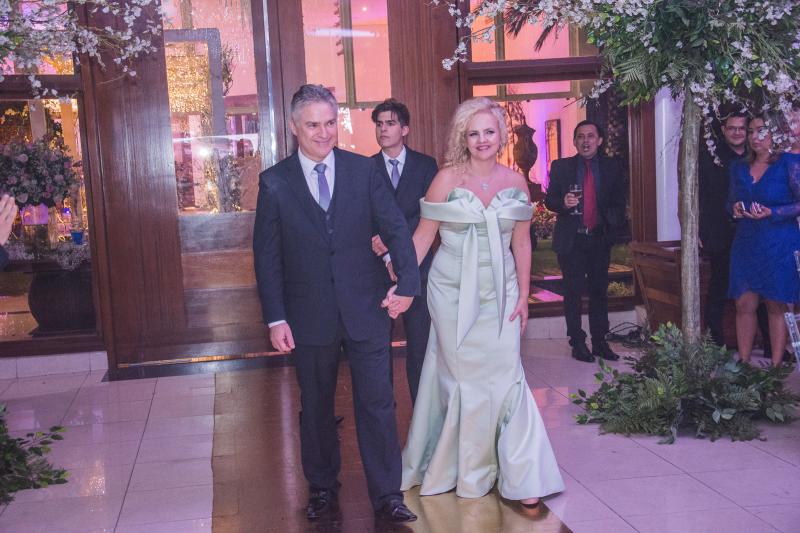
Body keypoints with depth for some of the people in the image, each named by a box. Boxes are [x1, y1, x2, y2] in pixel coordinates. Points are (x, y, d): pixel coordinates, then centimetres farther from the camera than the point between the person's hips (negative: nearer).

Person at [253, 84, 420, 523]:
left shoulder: (363, 170, 1)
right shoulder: (274, 182, -1)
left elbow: (395, 228, -4)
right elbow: (267, 256, -2)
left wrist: (408, 281, -18)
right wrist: (275, 318, -6)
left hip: (366, 309, 0)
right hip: (310, 317, 0)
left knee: (377, 403, 3)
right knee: (316, 407, 14)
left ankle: (386, 495, 15)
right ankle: (322, 488, 32)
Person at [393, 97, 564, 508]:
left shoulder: (515, 182, 3)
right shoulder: (447, 179, -6)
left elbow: (521, 243, 8)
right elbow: (423, 237, -4)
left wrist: (523, 297, 7)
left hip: (499, 293, 2)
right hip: (453, 292, -2)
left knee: (505, 374, -2)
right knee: (465, 377, 5)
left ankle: (518, 474, 9)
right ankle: (470, 470, 23)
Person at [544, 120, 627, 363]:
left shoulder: (613, 167, 6)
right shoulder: (560, 167, 2)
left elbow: (619, 202, 8)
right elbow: (549, 200, 3)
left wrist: (614, 231, -2)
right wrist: (563, 202, -19)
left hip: (600, 240, 2)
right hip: (571, 240, -2)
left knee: (599, 292, 9)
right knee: (573, 293, 2)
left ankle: (600, 342, 18)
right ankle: (577, 343, 10)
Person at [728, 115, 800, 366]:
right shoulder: (739, 168, 12)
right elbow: (730, 202, 20)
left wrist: (772, 213, -18)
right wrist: (735, 209, -2)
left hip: (779, 246, -4)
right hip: (745, 244, 4)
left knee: (776, 306, 2)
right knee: (744, 305, 2)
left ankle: (776, 366, 8)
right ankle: (743, 363, 11)